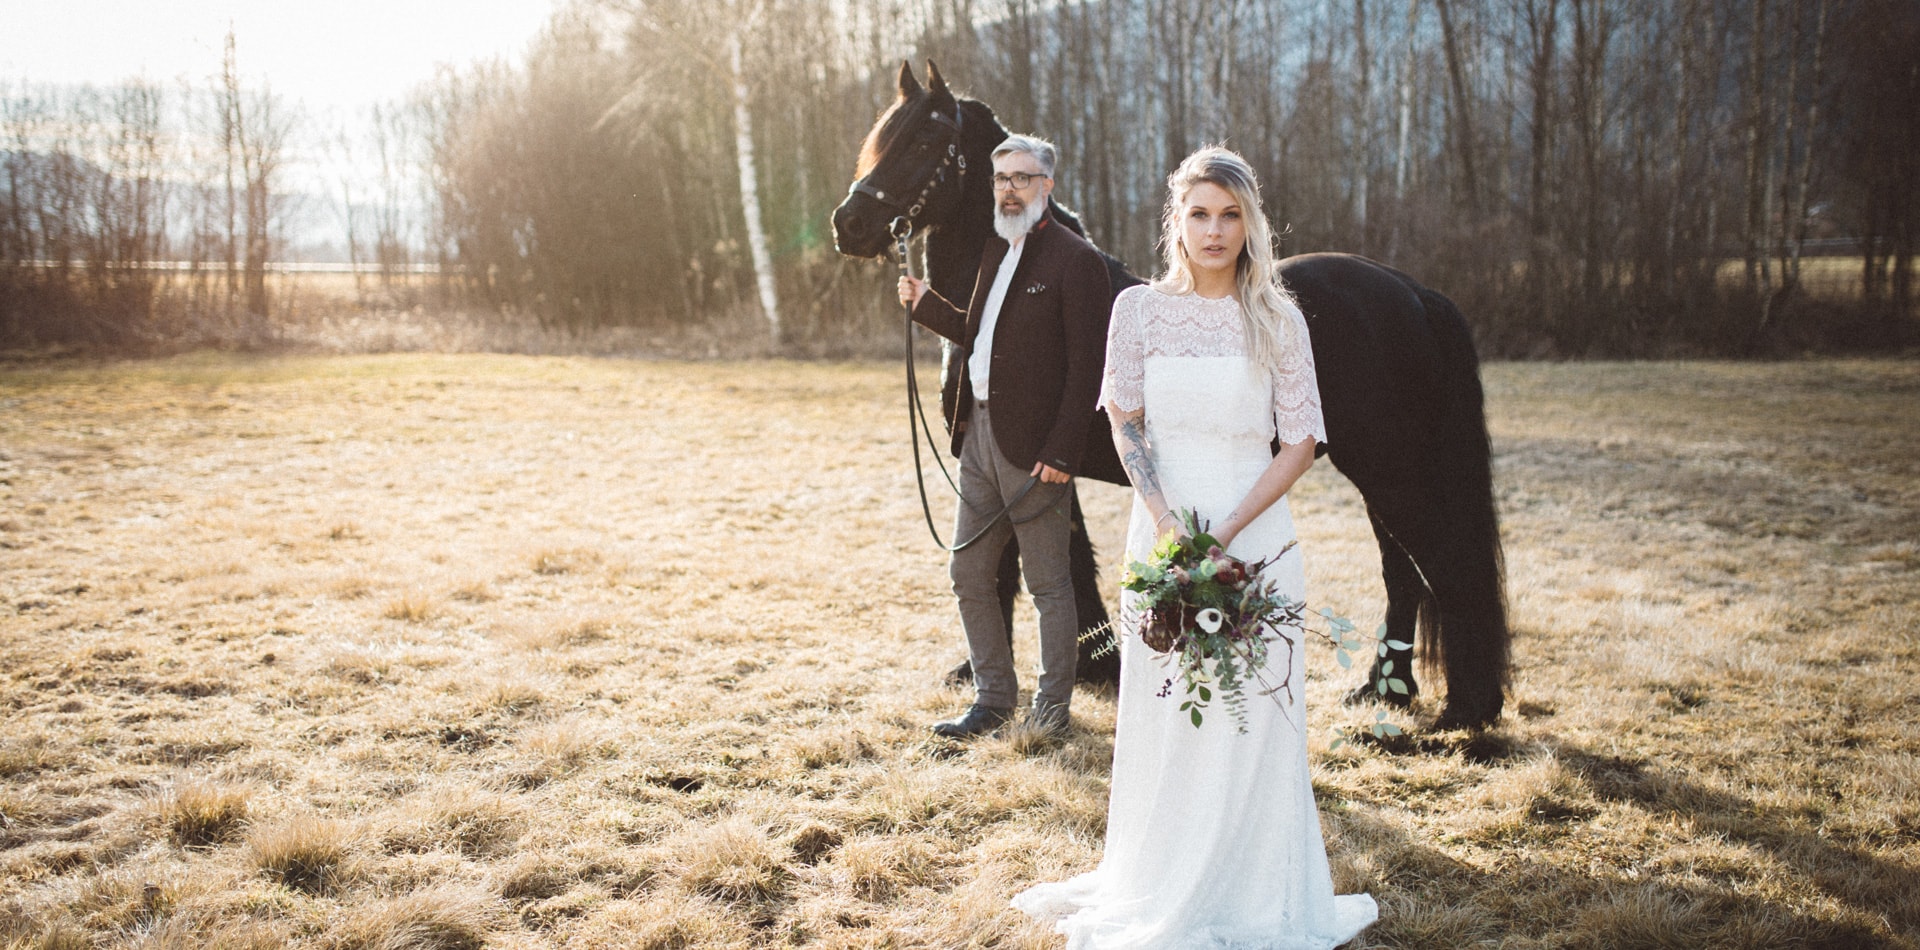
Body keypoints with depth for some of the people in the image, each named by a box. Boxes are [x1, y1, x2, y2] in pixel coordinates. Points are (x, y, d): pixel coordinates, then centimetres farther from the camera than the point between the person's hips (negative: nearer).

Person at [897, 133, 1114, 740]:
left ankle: (1053, 705, 18)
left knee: (1048, 583, 4)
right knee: (968, 577, 12)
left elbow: (1085, 367, -14)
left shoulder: (1075, 260, -10)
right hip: (979, 433, 8)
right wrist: (925, 305, 13)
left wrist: (1061, 452, -20)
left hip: (1032, 445, -8)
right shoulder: (995, 253, 16)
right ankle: (994, 699, 25)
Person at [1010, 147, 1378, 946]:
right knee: (1154, 705, 7)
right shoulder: (1139, 309, 2)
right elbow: (1125, 422, 1)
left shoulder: (1278, 320, -1)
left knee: (1253, 712, 2)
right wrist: (1162, 514, -14)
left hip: (1254, 532, -1)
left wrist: (1229, 529, -14)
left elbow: (1300, 442, -3)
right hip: (1162, 525, 1)